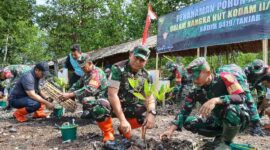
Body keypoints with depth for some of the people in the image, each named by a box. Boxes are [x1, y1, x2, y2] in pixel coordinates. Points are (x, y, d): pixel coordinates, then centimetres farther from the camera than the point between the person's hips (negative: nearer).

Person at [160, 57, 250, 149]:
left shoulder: (224, 78, -21)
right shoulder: (197, 91, -8)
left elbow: (242, 97, -32)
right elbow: (184, 111, -8)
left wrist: (216, 100, -44)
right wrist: (171, 129, -19)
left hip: (239, 118, -5)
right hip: (219, 120, 5)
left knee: (232, 109, -39)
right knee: (188, 122, -10)